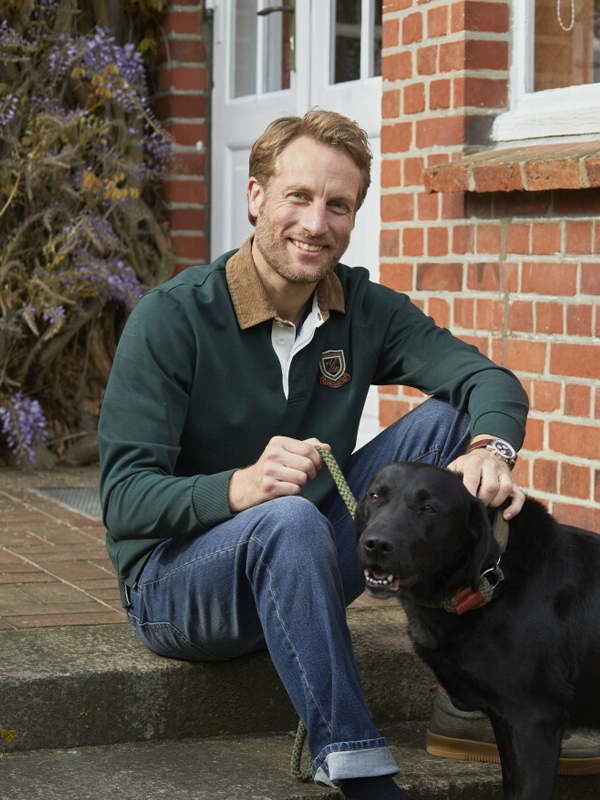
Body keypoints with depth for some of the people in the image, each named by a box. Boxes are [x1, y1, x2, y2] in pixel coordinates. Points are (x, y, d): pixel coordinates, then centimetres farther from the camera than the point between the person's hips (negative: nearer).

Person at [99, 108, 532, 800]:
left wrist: (490, 447, -36)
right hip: (173, 580, -5)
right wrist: (240, 487, -39)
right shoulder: (171, 318, -15)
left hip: (299, 567, 5)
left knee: (451, 417, -10)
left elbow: (488, 378, -12)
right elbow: (123, 498, -20)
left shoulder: (363, 309, 0)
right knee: (289, 519, -39)